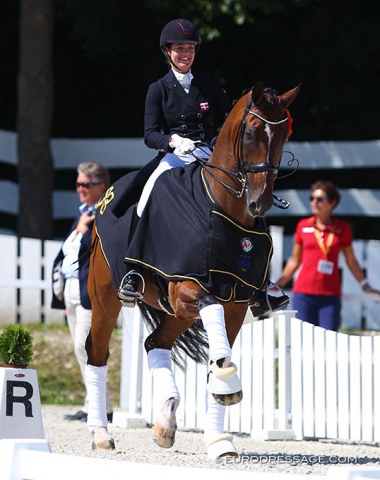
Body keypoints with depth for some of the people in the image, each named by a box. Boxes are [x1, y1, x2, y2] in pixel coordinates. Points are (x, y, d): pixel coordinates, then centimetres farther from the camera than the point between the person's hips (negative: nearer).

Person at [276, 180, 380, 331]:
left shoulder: (343, 228, 5)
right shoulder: (303, 226, 7)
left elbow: (351, 261, 14)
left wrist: (366, 286, 13)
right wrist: (277, 284, 12)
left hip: (330, 296, 0)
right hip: (304, 294, 0)